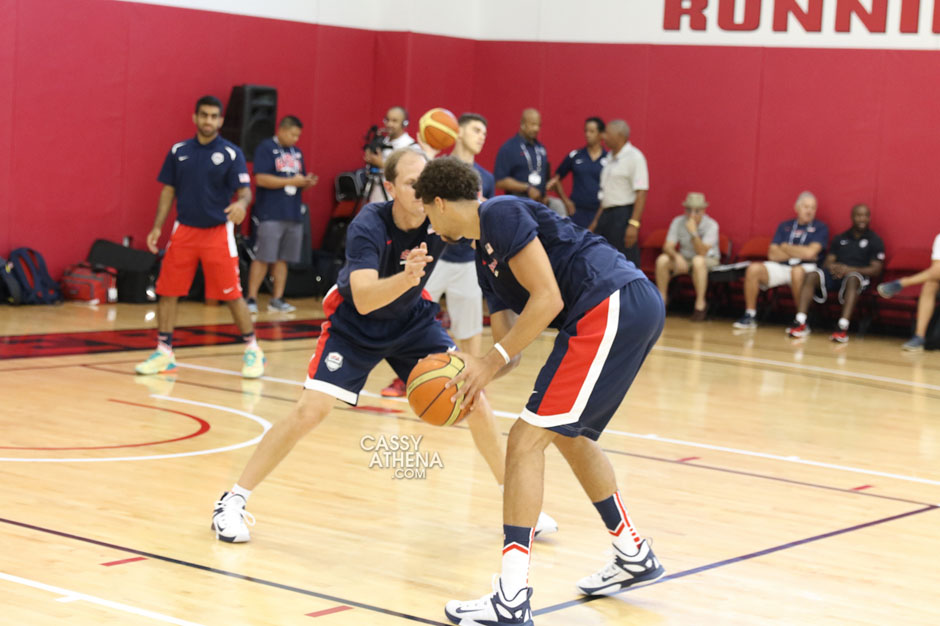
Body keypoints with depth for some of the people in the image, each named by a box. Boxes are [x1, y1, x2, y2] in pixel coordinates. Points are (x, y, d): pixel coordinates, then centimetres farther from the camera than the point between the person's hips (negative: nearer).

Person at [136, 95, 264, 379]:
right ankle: (164, 352, 14)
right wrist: (157, 227, 4)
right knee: (167, 292, 2)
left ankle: (252, 351, 11)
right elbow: (168, 190, 11)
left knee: (232, 295, -3)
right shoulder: (178, 151, 5)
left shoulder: (231, 153, -5)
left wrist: (241, 203, -33)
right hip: (184, 230, 3)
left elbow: (245, 190, -9)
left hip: (217, 231, -3)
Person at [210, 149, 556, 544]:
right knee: (311, 410, -17)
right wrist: (407, 277, -62)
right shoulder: (368, 226, -32)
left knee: (473, 401, -5)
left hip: (412, 319, 4)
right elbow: (363, 300, -43)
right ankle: (233, 502, -5)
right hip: (355, 324, -4)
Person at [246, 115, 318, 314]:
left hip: (294, 214, 7)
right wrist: (291, 181, -16)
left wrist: (307, 182, 1)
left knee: (283, 259, 8)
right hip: (271, 214, -7)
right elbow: (261, 179, -14)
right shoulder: (266, 148, -4)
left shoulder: (296, 152, 18)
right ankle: (251, 299, -2)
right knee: (262, 258, -7)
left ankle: (277, 299, 13)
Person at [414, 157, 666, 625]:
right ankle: (634, 556, 38)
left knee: (526, 441, -11)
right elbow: (508, 342, 22)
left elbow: (548, 299, -14)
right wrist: (473, 375, 3)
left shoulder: (502, 214, -5)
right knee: (569, 434, 27)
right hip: (636, 311, 11)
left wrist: (491, 362, -11)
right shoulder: (484, 258, 24)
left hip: (615, 305, -11)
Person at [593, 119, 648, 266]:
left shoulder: (634, 157, -10)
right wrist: (596, 221, 22)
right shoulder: (610, 157, 17)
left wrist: (634, 224, -23)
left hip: (624, 214, -9)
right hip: (607, 214, 9)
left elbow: (641, 193, -17)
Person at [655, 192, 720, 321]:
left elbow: (702, 253, -28)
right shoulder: (678, 222, -10)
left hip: (708, 260, -3)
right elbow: (667, 247, -15)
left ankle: (700, 304, -32)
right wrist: (677, 256, -37)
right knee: (662, 260, -25)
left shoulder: (711, 225, -20)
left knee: (698, 261, -39)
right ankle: (661, 299, -11)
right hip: (684, 258, 3)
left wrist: (693, 232, -39)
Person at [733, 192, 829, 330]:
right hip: (781, 267, 4)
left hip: (806, 268, -4)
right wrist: (799, 253, -4)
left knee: (797, 272, -40)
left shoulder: (820, 228, 3)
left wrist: (785, 247, 0)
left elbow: (810, 253, -13)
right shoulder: (785, 226, 15)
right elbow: (772, 254, 5)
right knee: (754, 268, -22)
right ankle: (749, 316, -15)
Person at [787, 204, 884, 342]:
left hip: (858, 275, -3)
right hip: (835, 274, 3)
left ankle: (843, 327, -53)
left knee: (852, 279, -40)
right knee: (811, 275, -27)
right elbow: (827, 262, 17)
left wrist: (849, 269, -14)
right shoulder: (840, 238, 23)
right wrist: (832, 267, -10)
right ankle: (800, 322, -39)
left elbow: (876, 270, -1)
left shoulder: (875, 241, 10)